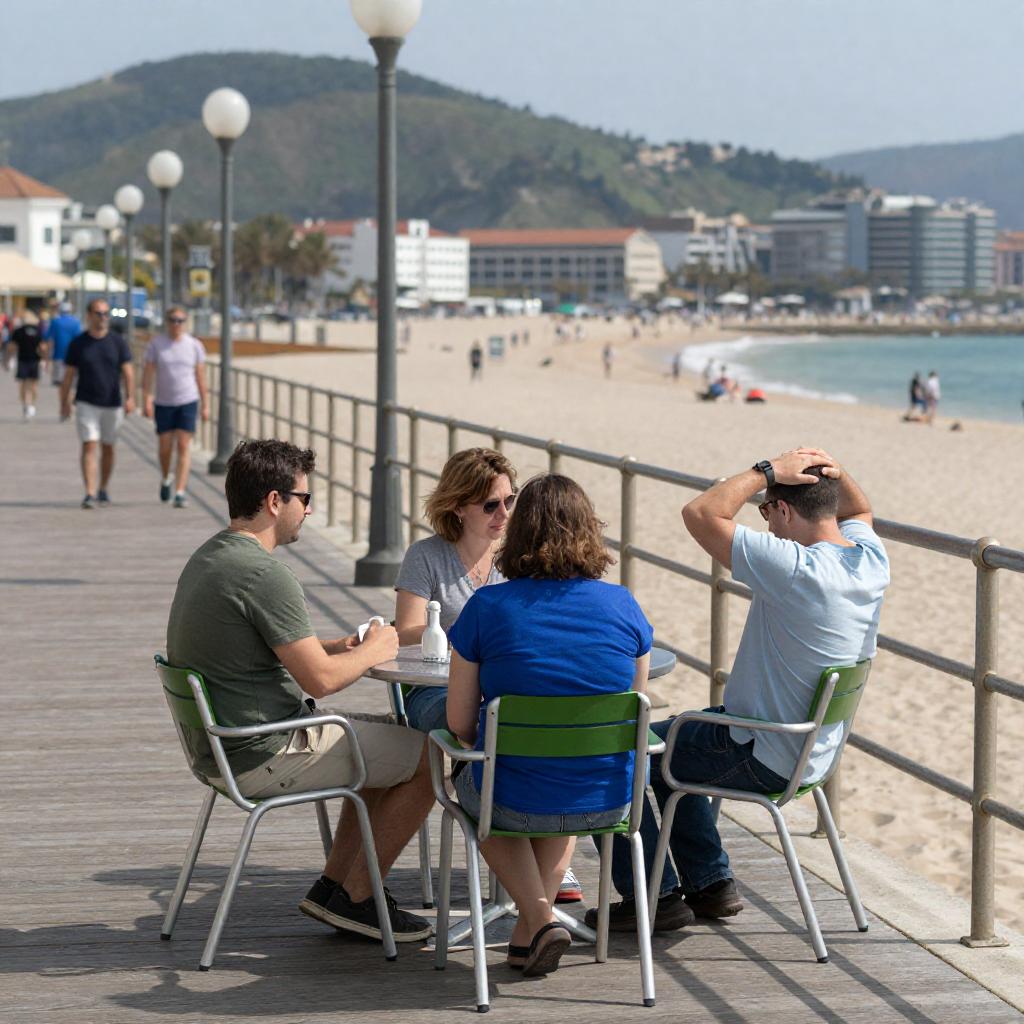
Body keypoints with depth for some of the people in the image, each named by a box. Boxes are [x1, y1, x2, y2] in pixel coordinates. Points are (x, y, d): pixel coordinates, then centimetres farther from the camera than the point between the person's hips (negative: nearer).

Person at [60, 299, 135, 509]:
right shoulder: (78, 343, -1)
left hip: (112, 404, 2)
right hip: (86, 403, -2)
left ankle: (103, 489, 27)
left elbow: (127, 371, -3)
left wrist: (130, 397, -15)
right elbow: (69, 375, 3)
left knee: (108, 448, 11)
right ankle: (90, 494, -17)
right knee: (89, 446, -11)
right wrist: (64, 402, 1)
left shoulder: (117, 341, 0)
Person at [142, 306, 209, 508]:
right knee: (164, 447, 6)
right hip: (163, 403, 0)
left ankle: (180, 492, -11)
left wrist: (205, 404, 5)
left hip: (188, 401, 0)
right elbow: (148, 374, -4)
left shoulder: (194, 345, 1)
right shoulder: (156, 345, -1)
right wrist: (147, 400, -15)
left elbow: (200, 376, 6)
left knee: (184, 446, -9)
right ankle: (165, 478, 37)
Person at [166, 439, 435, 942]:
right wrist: (371, 651, -2)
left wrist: (338, 647, 11)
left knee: (390, 744, 24)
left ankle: (333, 885, 21)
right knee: (429, 757, -1)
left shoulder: (207, 557, 10)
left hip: (219, 745, 10)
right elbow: (319, 679, -21)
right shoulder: (263, 573, -22)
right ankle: (355, 898, 7)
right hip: (266, 756, -10)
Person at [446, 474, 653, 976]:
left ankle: (539, 916, 16)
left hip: (514, 802, -3)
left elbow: (460, 724, -4)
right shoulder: (623, 606, -5)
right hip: (609, 803, 3)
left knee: (470, 786, 35)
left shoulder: (486, 608, -11)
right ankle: (528, 931, 31)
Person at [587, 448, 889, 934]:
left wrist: (767, 471, -19)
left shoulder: (795, 569, -29)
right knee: (673, 743, 31)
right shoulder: (872, 560, -5)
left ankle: (654, 896, 13)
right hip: (813, 754, 9)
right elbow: (858, 510, 20)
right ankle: (711, 884, 30)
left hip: (758, 758, -9)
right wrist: (834, 473, -1)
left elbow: (701, 513, -28)